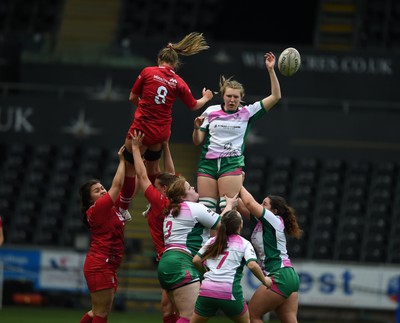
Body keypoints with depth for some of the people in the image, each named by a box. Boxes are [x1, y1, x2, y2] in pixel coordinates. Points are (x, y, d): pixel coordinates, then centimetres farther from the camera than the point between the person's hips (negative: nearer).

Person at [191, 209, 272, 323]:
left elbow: (196, 260, 10)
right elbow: (252, 265, -10)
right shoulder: (244, 244, 4)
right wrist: (264, 280, 6)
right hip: (229, 292, -2)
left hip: (207, 290, 3)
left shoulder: (213, 241, 15)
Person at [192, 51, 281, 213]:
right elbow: (197, 141, 13)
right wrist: (197, 127, -9)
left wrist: (271, 70, -5)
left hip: (232, 163, -2)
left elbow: (275, 96, 1)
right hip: (208, 163, 2)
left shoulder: (247, 113, 6)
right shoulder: (211, 111, 9)